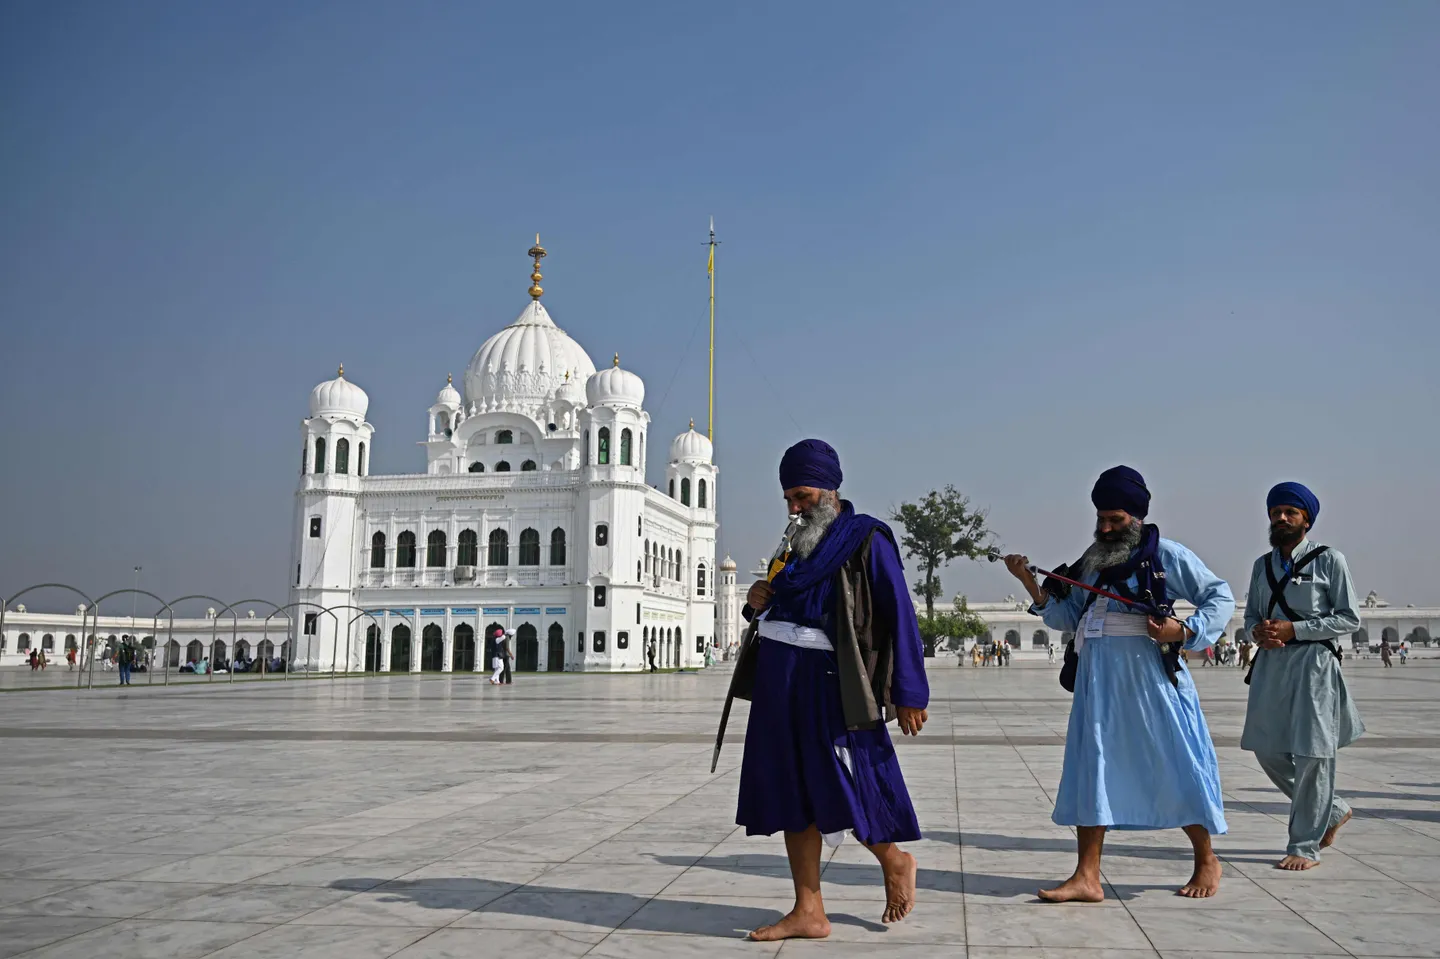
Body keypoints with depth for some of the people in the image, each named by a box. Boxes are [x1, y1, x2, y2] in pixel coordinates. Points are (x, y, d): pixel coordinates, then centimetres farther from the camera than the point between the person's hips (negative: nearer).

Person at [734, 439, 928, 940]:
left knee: (840, 793, -5)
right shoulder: (798, 542, 15)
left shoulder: (865, 540, -5)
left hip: (829, 685, -7)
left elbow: (900, 616, -9)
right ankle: (808, 912, 14)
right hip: (779, 680, 7)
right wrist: (758, 602, 1)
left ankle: (894, 860, 25)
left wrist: (909, 694, -12)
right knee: (792, 795, 7)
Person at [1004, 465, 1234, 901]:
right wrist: (1030, 582, 2)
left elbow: (1221, 597, 2)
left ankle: (1206, 860, 27)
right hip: (1099, 681, 5)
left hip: (1151, 679, -5)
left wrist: (1184, 630, -14)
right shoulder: (1092, 560, 14)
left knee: (1176, 768, 4)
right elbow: (1067, 619, 12)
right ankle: (1087, 878, 5)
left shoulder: (1166, 554, -1)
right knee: (1090, 769, 1)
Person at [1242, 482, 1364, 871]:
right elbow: (1251, 613, 20)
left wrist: (1294, 629, -14)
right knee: (1268, 751, 9)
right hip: (1271, 663, 6)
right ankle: (1332, 810, 31)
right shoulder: (1262, 565, 13)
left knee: (1311, 754, -4)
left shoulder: (1329, 560, -4)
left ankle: (1305, 846, 8)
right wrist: (1258, 630, -4)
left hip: (1314, 663, -6)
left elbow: (1349, 618, -6)